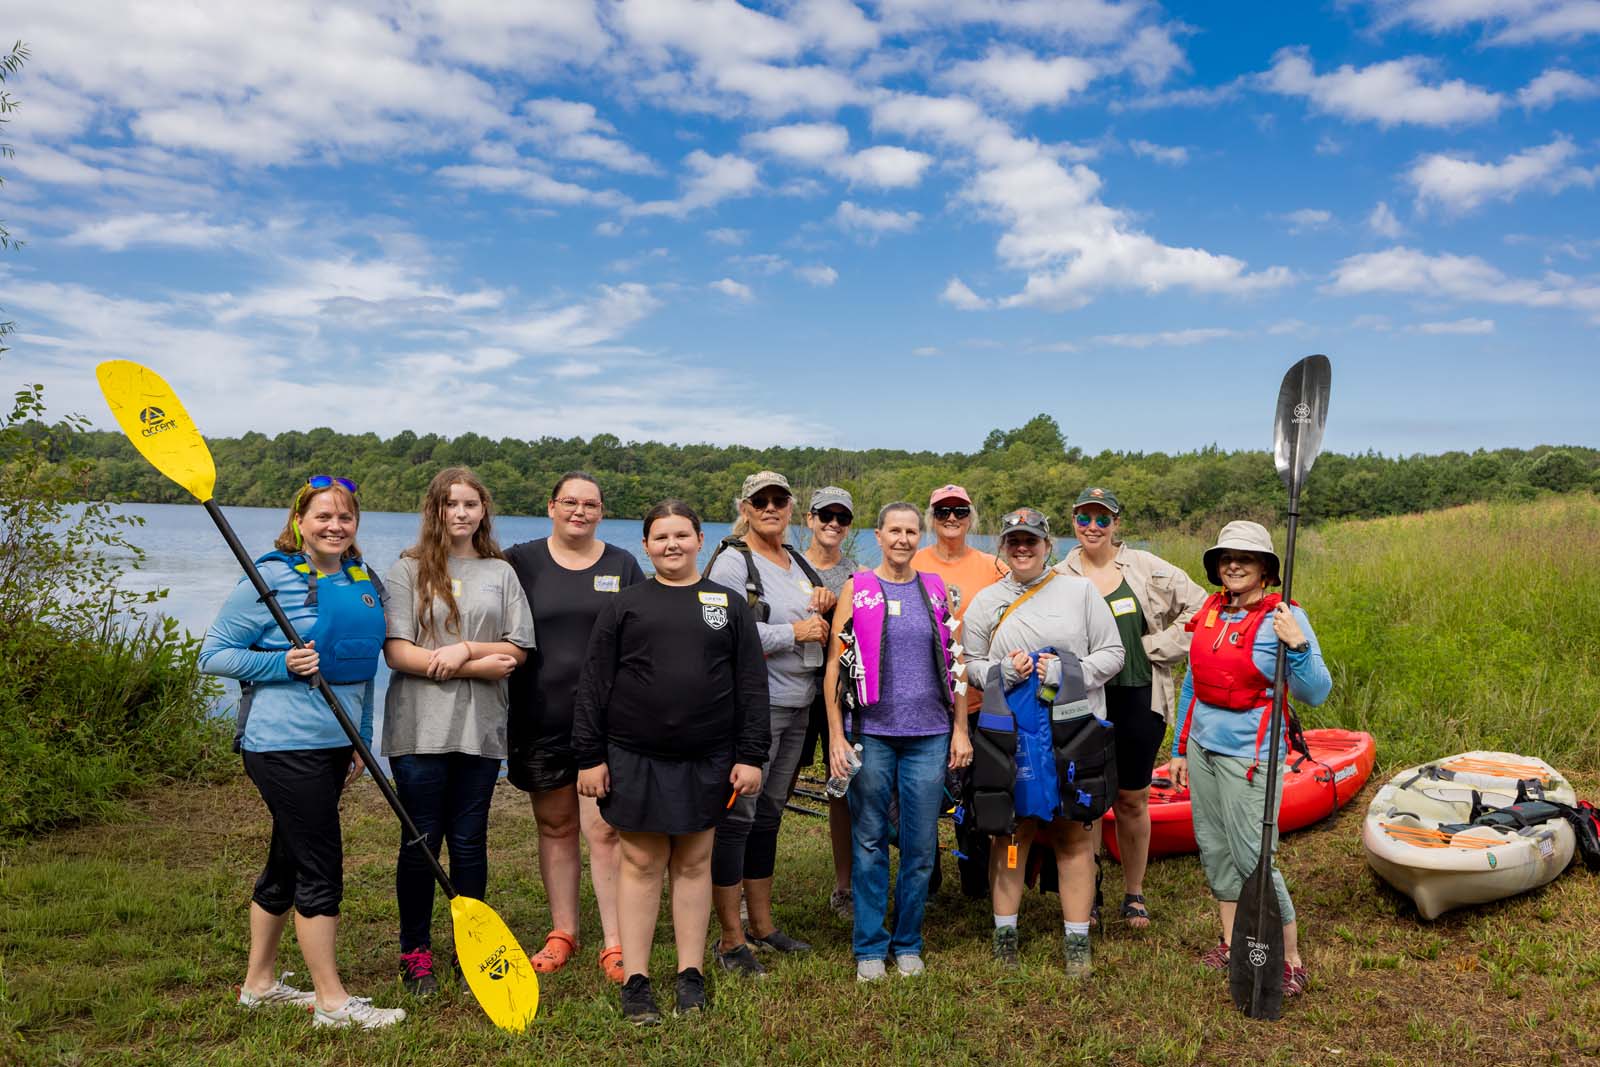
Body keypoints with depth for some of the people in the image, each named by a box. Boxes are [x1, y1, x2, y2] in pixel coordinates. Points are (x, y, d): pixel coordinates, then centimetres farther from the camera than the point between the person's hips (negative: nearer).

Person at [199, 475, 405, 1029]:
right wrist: (282, 664, -22)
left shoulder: (363, 580, 9)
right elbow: (213, 654, -8)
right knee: (321, 866, -3)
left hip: (334, 743, 7)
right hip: (283, 744, -7)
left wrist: (361, 742, 17)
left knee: (288, 860, 18)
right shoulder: (271, 578, -11)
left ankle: (259, 983, 33)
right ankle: (331, 1000, 9)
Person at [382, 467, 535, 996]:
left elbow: (517, 649, 4)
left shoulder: (501, 573, 11)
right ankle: (415, 953, 19)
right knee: (420, 842, 4)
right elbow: (396, 651, -8)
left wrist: (465, 648, -13)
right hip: (419, 728, -2)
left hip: (480, 728, 2)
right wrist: (477, 666, -13)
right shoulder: (408, 570, 2)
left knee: (469, 842, 8)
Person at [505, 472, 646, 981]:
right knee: (555, 827, 12)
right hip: (541, 718, 1)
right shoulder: (521, 562, 4)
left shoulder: (622, 565, 7)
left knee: (605, 828, -6)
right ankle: (562, 934, 25)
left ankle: (616, 944, 2)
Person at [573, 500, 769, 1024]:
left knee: (694, 863, 10)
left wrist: (751, 756, -1)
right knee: (641, 863, 4)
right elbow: (594, 684, 3)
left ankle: (691, 976, 21)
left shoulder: (730, 604, 7)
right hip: (635, 757, -1)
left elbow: (752, 685, 5)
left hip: (707, 759, 1)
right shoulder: (624, 604, 5)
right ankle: (635, 981, 14)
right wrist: (590, 756, -3)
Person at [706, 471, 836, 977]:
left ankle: (762, 924, 27)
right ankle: (731, 940, 5)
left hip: (796, 707, 8)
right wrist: (797, 632, -15)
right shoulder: (733, 561, -9)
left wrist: (824, 604, 4)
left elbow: (819, 623, 27)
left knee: (769, 815, 16)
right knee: (737, 816, -4)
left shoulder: (798, 562, 16)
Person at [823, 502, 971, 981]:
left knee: (921, 846, 6)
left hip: (929, 735, 2)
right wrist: (836, 737, -5)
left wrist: (960, 729, 6)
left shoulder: (937, 590, 9)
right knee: (869, 843, 4)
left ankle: (908, 943, 21)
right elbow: (834, 667, 0)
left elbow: (955, 664, 12)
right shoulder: (857, 590, 2)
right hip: (871, 734, -2)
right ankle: (870, 947, 16)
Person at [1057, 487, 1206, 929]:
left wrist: (1157, 647, -3)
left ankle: (1134, 893, 25)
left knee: (1132, 800, 9)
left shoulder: (1146, 568, 2)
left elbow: (1198, 608, 2)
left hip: (1138, 701, 0)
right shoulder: (1058, 578, 4)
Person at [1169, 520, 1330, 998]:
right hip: (1203, 747, 7)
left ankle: (1291, 963, 7)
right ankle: (1232, 944, 29)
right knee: (1213, 848, 14)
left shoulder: (1283, 617, -12)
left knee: (1253, 858, -7)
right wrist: (1180, 748, 18)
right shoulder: (1210, 610, 7)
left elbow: (1315, 694, -16)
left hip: (1249, 754, -7)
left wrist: (1297, 646, -32)